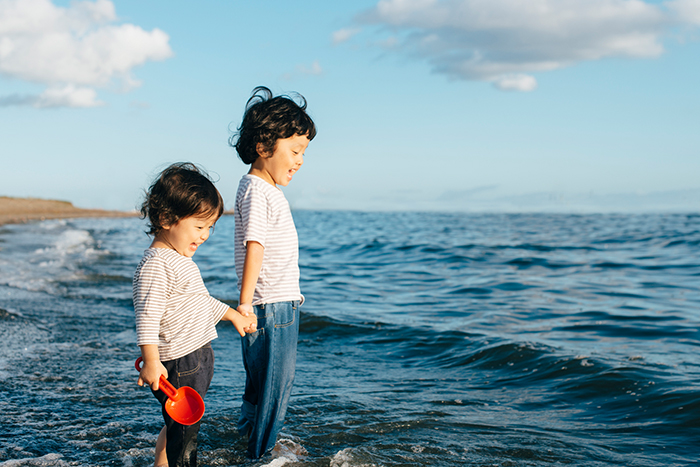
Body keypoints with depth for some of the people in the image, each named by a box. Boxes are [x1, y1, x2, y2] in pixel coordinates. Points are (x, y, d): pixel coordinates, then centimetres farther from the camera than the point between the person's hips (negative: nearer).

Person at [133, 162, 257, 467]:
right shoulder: (154, 265, -19)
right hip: (177, 365, -10)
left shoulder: (180, 259, 14)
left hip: (199, 358, 10)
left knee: (177, 427, 21)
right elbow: (147, 317, -25)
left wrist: (233, 315, 34)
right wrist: (151, 363, -30)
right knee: (184, 431, -2)